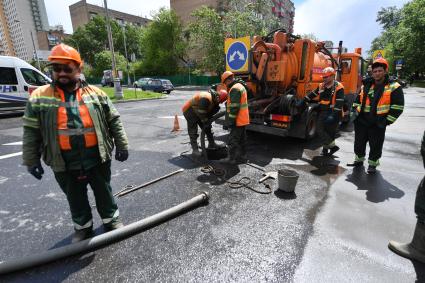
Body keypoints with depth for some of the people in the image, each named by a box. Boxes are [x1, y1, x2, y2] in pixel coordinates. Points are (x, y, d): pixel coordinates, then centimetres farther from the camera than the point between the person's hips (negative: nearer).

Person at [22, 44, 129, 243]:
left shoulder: (95, 93, -1)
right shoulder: (39, 97, 0)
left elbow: (114, 122, 0)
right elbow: (31, 133, 3)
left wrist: (121, 146, -2)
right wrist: (31, 160, 3)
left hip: (98, 160, -1)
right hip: (65, 166, 1)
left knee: (104, 192, 16)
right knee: (75, 199, 18)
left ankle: (111, 219, 37)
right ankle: (83, 226, 40)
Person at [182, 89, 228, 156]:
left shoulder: (214, 99, -2)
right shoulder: (206, 98, -33)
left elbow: (211, 111, 5)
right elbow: (201, 112, -32)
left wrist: (208, 121, -1)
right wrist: (206, 123, -24)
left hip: (198, 112, 10)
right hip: (189, 111, -9)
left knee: (208, 128, 11)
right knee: (193, 131, -9)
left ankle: (212, 144, 21)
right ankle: (195, 149, -5)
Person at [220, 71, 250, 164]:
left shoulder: (234, 89, -16)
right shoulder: (241, 86, 17)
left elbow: (234, 107, -23)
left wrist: (230, 121, -21)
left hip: (238, 121, -10)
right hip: (243, 120, 10)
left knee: (233, 140, -3)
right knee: (242, 139, 15)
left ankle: (231, 159, 5)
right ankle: (242, 157, 24)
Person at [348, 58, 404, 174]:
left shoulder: (394, 87, -4)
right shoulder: (366, 86, 12)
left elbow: (398, 106, -6)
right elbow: (357, 101, 20)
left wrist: (387, 120, -11)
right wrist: (355, 113, 8)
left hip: (378, 124, -4)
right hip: (361, 121, 5)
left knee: (375, 146, 7)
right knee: (359, 142, 13)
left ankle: (372, 164, 23)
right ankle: (359, 160, 32)